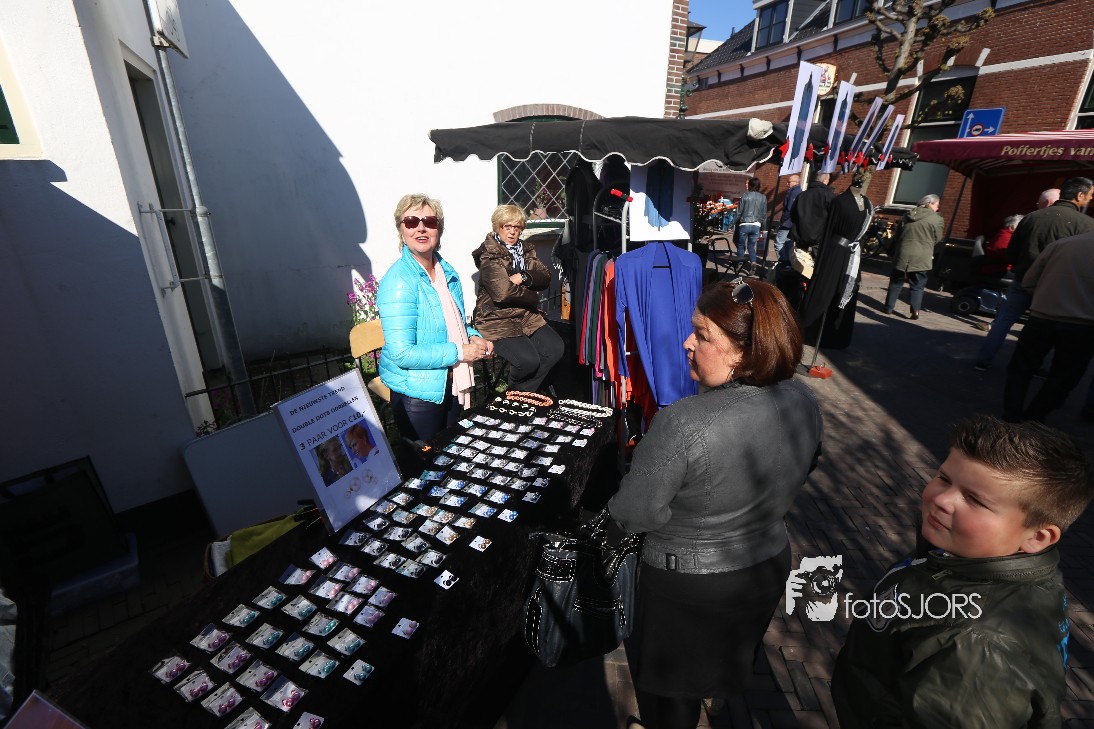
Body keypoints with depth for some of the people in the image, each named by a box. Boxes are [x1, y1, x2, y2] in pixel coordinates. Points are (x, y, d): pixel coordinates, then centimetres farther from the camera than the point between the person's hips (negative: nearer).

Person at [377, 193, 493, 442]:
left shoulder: (447, 271, 4)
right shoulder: (398, 282, -21)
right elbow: (402, 353, -27)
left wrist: (474, 338, -2)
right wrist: (460, 352, -22)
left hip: (452, 382, 8)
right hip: (417, 391, -7)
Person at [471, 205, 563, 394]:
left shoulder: (525, 249, 13)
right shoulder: (489, 255, -8)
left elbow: (545, 278, 2)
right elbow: (503, 291, -21)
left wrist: (523, 277, -17)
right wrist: (532, 296, -7)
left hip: (527, 316, 7)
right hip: (497, 320, -7)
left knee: (556, 348, -11)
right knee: (528, 359, -24)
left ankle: (523, 393, 5)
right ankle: (514, 393, 11)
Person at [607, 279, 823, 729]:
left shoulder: (682, 424, -37)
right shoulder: (804, 401, -14)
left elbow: (631, 514, -27)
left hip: (687, 586, -6)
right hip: (770, 568, 7)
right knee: (726, 661, 35)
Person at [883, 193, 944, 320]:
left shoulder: (907, 215, 11)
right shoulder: (937, 219, -2)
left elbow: (898, 234, 14)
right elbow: (937, 239, 4)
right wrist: (925, 243, 21)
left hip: (903, 254, 3)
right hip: (921, 257, -3)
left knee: (896, 281, 13)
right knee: (917, 285, 3)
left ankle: (889, 307, 16)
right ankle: (915, 311, -2)